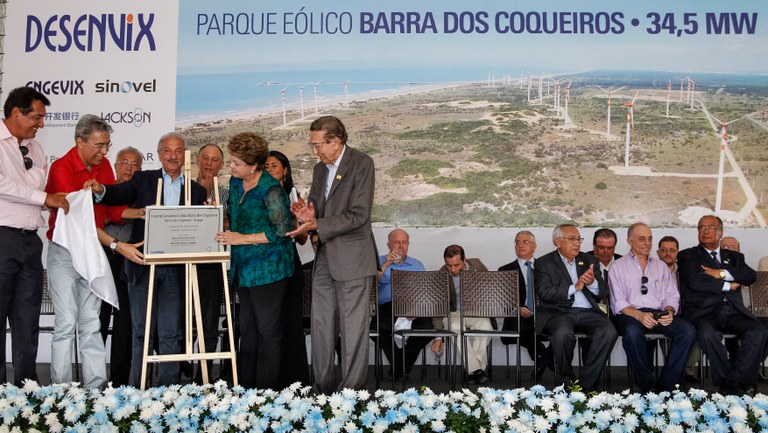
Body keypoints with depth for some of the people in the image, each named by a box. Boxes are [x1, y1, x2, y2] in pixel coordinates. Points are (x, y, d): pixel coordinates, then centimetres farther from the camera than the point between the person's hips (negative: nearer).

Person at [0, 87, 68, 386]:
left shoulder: (36, 149, 16)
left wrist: (58, 203, 3)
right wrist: (44, 198, -17)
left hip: (30, 240, 7)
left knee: (27, 317, 9)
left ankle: (27, 384, 16)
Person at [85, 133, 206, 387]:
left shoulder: (196, 191, 10)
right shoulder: (144, 180, 6)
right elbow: (121, 194, -11)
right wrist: (100, 190, -32)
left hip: (175, 269, 1)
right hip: (143, 265, -1)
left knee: (170, 333, 6)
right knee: (141, 332, 5)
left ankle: (168, 388, 14)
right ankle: (137, 388, 13)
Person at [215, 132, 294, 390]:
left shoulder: (270, 189, -16)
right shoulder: (235, 183, 8)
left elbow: (281, 230, -19)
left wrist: (243, 239, -18)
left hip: (268, 269, -8)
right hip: (243, 267, 8)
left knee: (268, 328, 1)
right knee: (247, 328, 14)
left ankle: (266, 390, 10)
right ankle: (244, 386, 24)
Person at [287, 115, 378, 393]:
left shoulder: (362, 164, -10)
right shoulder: (320, 168, 13)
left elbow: (358, 215, -17)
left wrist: (316, 225, -20)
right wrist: (307, 215, -3)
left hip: (352, 258, -7)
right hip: (325, 258, 8)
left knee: (353, 327, 0)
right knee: (321, 325, 11)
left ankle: (351, 390, 9)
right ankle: (323, 386, 22)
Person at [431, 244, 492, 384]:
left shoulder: (476, 265, -5)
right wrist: (438, 337, -15)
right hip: (453, 313, -1)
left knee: (485, 326, -32)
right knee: (456, 327, -35)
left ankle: (473, 371, -24)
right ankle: (476, 370, -31)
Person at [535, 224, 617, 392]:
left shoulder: (589, 260, 19)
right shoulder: (544, 263, 7)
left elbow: (602, 292, 12)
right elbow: (544, 293, -8)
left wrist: (592, 283, -11)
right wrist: (574, 287, -16)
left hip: (587, 313, 4)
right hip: (558, 313, -4)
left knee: (609, 331, -27)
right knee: (563, 333, -37)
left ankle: (586, 383, -16)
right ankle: (567, 380, -10)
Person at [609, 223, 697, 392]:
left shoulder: (661, 266, 22)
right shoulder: (618, 267, 9)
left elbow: (672, 296, 15)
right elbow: (618, 302, -2)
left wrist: (669, 311, -9)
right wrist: (639, 315, -20)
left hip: (658, 314, 4)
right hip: (630, 315, -4)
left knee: (688, 330, -25)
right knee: (633, 332, -39)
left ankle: (666, 384, -21)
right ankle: (647, 385, -22)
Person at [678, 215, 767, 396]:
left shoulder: (734, 257, 25)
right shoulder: (687, 256, 12)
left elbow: (751, 276, 5)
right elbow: (695, 281, -7)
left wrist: (722, 273, -8)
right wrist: (728, 285, -1)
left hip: (733, 311, 4)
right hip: (704, 311, -3)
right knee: (708, 333, -35)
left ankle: (737, 380, -20)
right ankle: (726, 381, -20)